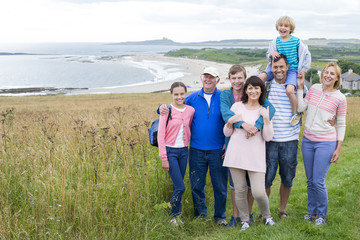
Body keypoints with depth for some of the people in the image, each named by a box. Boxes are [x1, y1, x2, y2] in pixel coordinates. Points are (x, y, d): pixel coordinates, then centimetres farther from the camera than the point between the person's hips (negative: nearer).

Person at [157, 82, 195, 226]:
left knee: (177, 187, 9)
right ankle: (174, 216, 12)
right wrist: (164, 158, -11)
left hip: (184, 151, 4)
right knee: (180, 187, -7)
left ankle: (176, 215, 22)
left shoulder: (191, 110, 3)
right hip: (170, 151, -4)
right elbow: (161, 135, -9)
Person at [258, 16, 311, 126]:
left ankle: (295, 113, -6)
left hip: (292, 69, -4)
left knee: (289, 90, -29)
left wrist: (303, 70, 0)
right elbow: (268, 56, 9)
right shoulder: (275, 41, 5)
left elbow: (307, 55, 4)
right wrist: (272, 54, -16)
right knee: (260, 78, -18)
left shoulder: (296, 41, -4)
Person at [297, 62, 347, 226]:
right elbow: (301, 108, -1)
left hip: (326, 143, -4)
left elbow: (341, 125, -2)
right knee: (310, 181, 12)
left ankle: (322, 215, 16)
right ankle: (312, 212, 28)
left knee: (318, 181, -5)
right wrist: (300, 87, -5)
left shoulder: (340, 98, -6)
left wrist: (338, 149, -4)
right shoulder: (314, 89, 4)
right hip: (307, 140, 4)